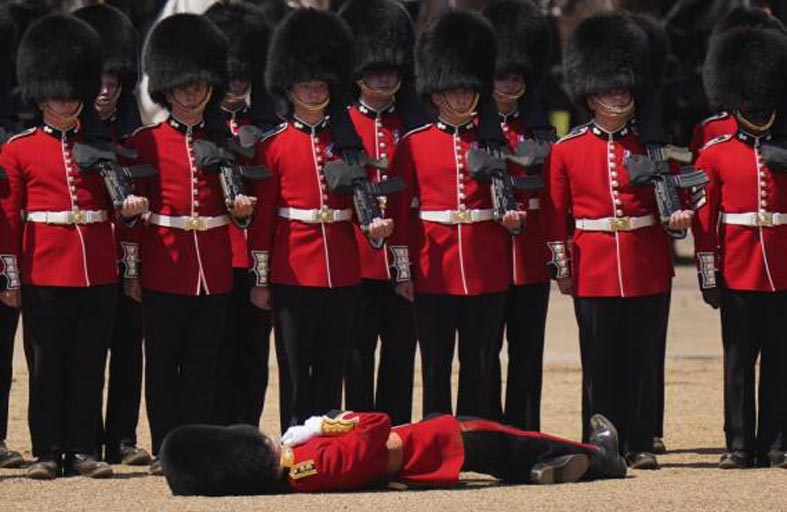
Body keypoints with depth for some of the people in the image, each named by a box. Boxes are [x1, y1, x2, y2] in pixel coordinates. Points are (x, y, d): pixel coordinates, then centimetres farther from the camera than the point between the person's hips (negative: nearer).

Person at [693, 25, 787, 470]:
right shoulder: (716, 155, 2)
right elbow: (704, 221, 1)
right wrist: (709, 278, -3)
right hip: (739, 275, -2)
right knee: (739, 361, 2)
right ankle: (740, 445, 6)